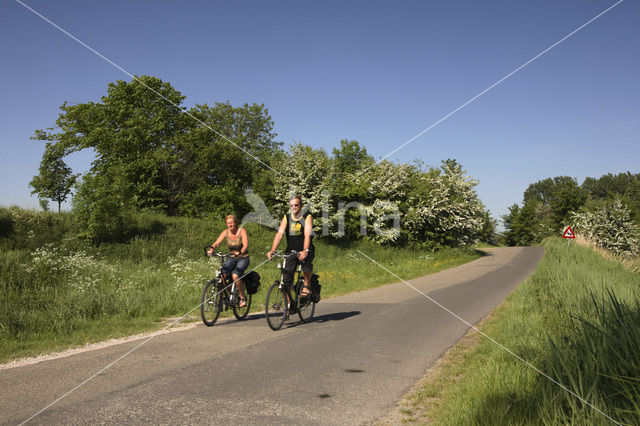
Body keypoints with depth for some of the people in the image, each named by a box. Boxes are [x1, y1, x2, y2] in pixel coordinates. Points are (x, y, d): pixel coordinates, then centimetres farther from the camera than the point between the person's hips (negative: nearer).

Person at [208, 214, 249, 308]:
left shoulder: (242, 231, -10)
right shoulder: (225, 232, -1)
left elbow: (245, 245, -22)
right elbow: (217, 243, -11)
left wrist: (240, 252, -43)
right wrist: (211, 249, -33)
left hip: (243, 258, -4)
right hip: (231, 258, 4)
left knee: (235, 275, -29)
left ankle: (242, 297, -9)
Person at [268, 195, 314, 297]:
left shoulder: (307, 217, -8)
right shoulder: (286, 218, 1)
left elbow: (307, 235, -22)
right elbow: (279, 234, -10)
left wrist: (305, 251, -39)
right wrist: (272, 250, -25)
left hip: (305, 250, -3)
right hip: (291, 251, 3)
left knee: (306, 262, -34)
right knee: (286, 279, -7)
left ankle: (307, 286, -9)